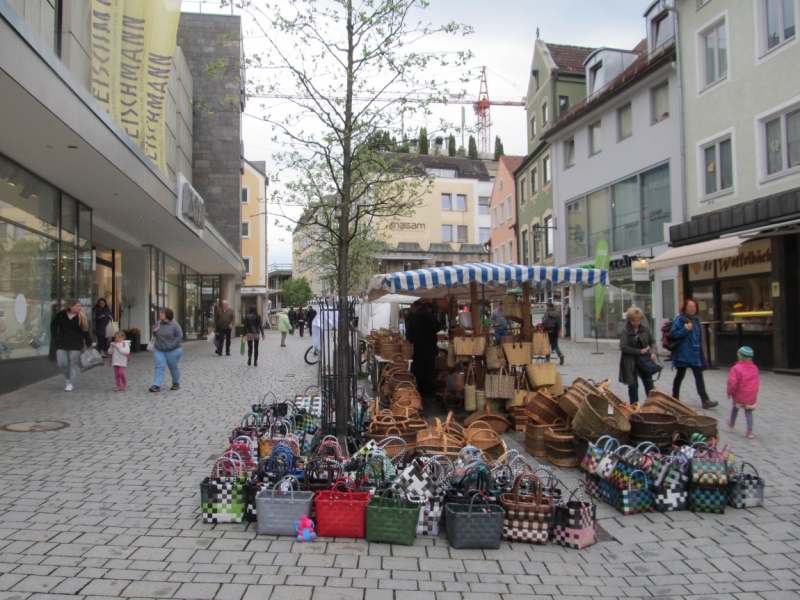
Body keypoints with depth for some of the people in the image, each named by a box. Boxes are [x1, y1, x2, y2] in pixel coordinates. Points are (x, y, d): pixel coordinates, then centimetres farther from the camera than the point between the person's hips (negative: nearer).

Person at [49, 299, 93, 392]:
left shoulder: (81, 317, -2)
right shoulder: (61, 315, -2)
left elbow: (86, 331, 1)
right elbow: (53, 325, 12)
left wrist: (89, 343, 4)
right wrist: (55, 337, 5)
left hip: (75, 344, -1)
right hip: (61, 344, 1)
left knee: (73, 364, 2)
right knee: (62, 364, 0)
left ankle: (71, 384, 10)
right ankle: (69, 378, 28)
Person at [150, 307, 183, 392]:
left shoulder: (174, 325, -14)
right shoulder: (158, 323, 3)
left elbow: (179, 336, -15)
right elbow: (155, 335, 17)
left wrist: (172, 345, -20)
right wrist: (154, 331, -7)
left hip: (173, 351, -4)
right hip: (159, 350, 4)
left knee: (173, 367, 9)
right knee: (159, 367, -5)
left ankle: (176, 383, 27)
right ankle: (156, 385, -8)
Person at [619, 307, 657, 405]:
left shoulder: (645, 329, 1)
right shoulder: (625, 331, -12)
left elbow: (652, 342, 9)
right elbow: (623, 347, -18)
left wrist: (653, 352, -10)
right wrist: (639, 351, -18)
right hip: (630, 362, -4)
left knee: (649, 384, 9)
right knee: (633, 385, 4)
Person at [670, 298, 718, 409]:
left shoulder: (698, 319, 9)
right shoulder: (680, 319, -10)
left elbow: (699, 337, 18)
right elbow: (672, 334, -16)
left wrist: (701, 352, 17)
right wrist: (685, 330, -26)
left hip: (695, 354, 4)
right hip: (683, 354, -4)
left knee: (699, 377, -1)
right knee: (680, 376, 9)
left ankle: (705, 401, -4)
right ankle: (675, 398, 24)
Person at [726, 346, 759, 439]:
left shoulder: (737, 368, -18)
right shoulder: (754, 368, 1)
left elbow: (732, 382, -19)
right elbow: (757, 381, 11)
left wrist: (730, 392, -6)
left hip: (739, 395, -3)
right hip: (751, 396, 3)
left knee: (735, 408, 22)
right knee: (748, 412, 7)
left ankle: (732, 423, 41)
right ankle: (750, 430, 2)